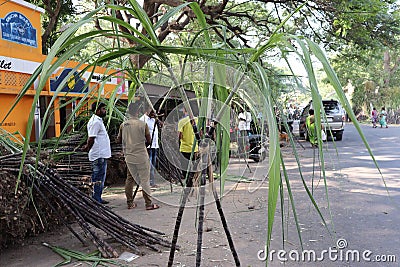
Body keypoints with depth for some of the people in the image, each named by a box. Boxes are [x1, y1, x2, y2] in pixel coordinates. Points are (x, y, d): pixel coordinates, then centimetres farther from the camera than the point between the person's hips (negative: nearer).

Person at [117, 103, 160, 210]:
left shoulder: (123, 125, 2)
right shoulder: (142, 124, -9)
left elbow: (118, 140, 9)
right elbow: (149, 141, -4)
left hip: (129, 156, 4)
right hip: (141, 156, -4)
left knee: (130, 178, 15)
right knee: (145, 179, 1)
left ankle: (130, 203, 18)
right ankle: (149, 203, 4)